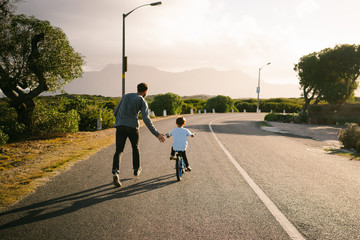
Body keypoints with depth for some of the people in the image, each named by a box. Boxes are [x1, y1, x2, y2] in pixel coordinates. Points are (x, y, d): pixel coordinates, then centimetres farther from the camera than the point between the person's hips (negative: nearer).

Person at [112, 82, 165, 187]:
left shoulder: (126, 96, 18)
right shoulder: (142, 101, 2)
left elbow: (116, 112, 24)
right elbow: (146, 119, -11)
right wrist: (157, 134, -14)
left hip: (120, 126, 3)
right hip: (132, 127, -3)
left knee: (119, 150, -1)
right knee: (135, 148, 22)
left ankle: (115, 172, -23)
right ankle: (136, 169, 35)